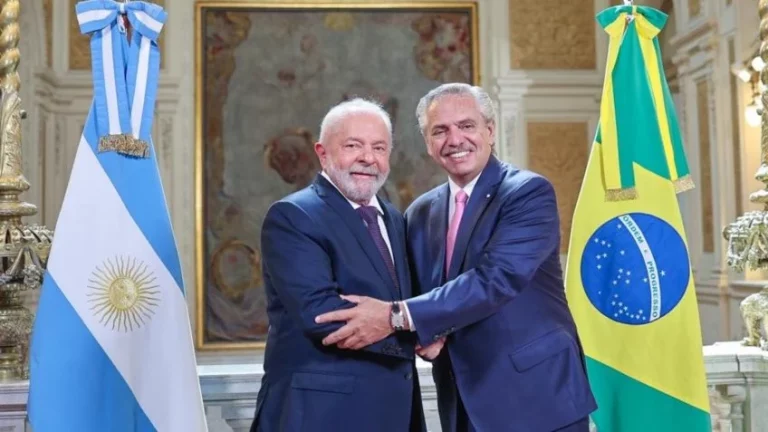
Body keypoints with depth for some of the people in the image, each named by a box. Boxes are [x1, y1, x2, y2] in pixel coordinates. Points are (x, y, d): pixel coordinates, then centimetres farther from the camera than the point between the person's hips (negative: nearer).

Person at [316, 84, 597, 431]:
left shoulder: (529, 192, -10)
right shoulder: (421, 213, 9)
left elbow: (497, 278, -23)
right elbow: (420, 295, 13)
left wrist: (397, 316, -27)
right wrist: (426, 335, -10)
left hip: (538, 393, -5)